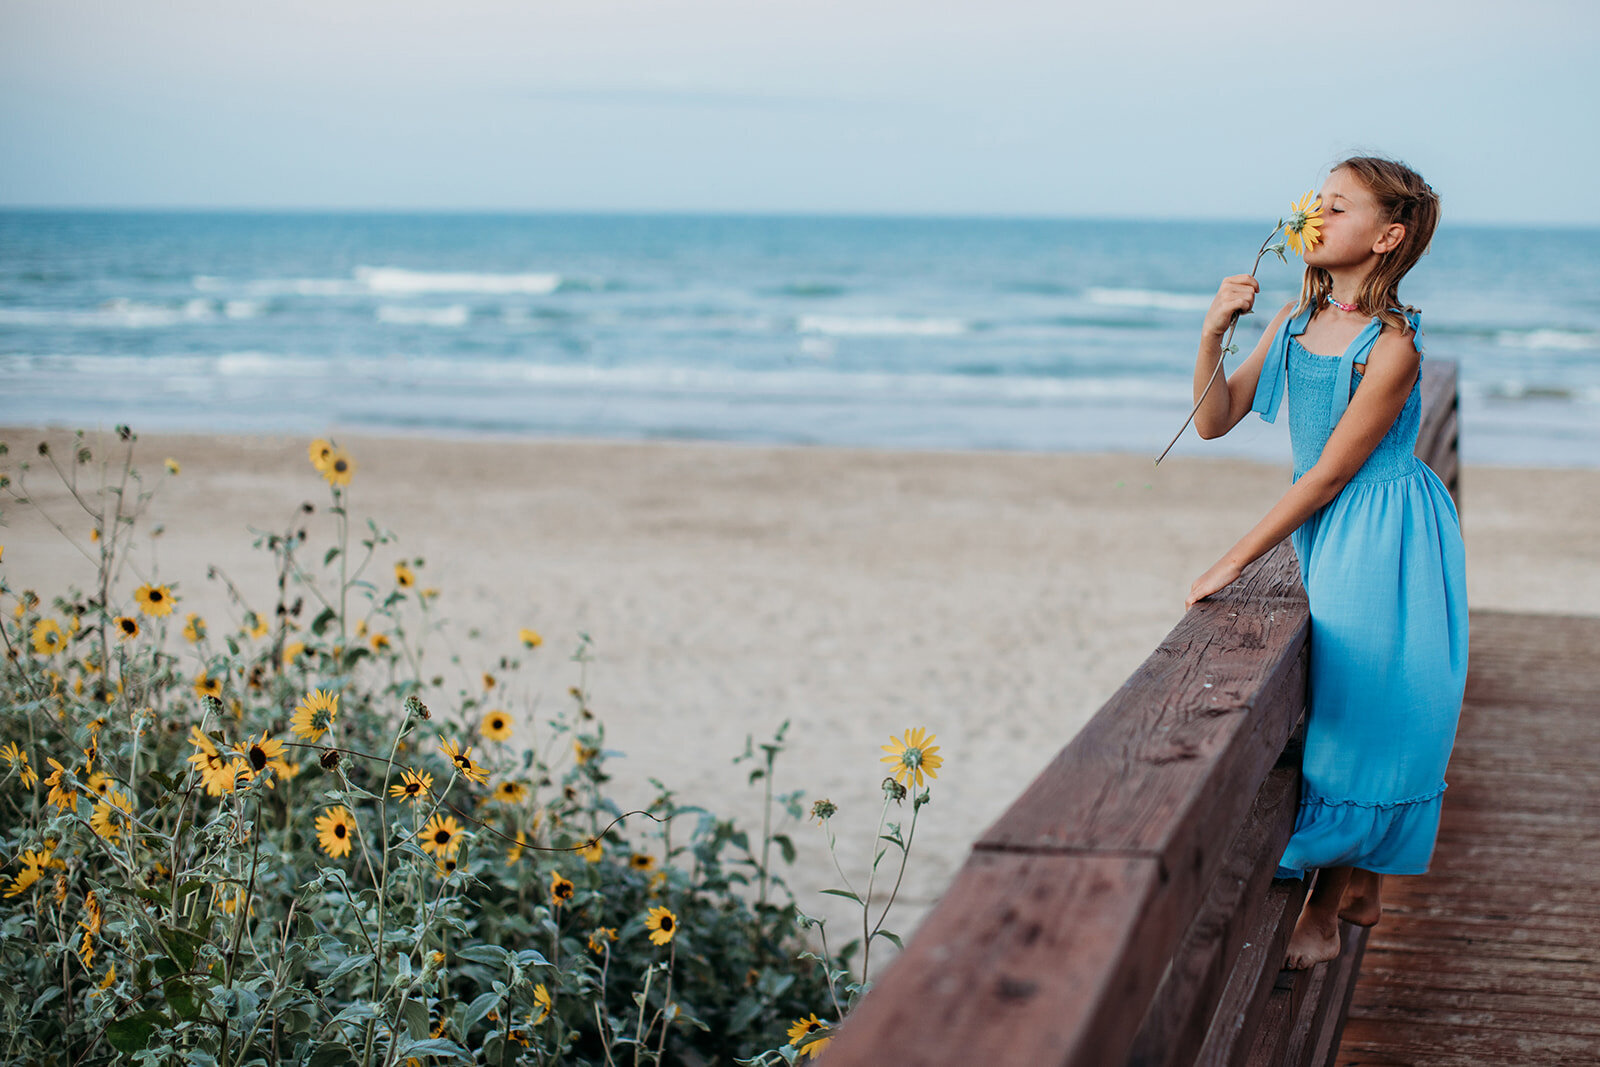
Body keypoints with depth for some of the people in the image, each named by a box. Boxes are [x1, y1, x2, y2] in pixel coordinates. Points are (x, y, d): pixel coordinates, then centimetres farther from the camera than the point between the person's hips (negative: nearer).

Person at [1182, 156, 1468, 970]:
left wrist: (1234, 563, -16)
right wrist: (1215, 332, -13)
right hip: (1326, 532, 7)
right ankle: (1360, 888, 24)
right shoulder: (1297, 318, 2)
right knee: (1335, 700, 10)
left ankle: (1324, 909, 8)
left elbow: (1328, 473, -18)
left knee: (1365, 705, -4)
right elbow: (1215, 420, 4)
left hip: (1385, 538, -7)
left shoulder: (1391, 345, -19)